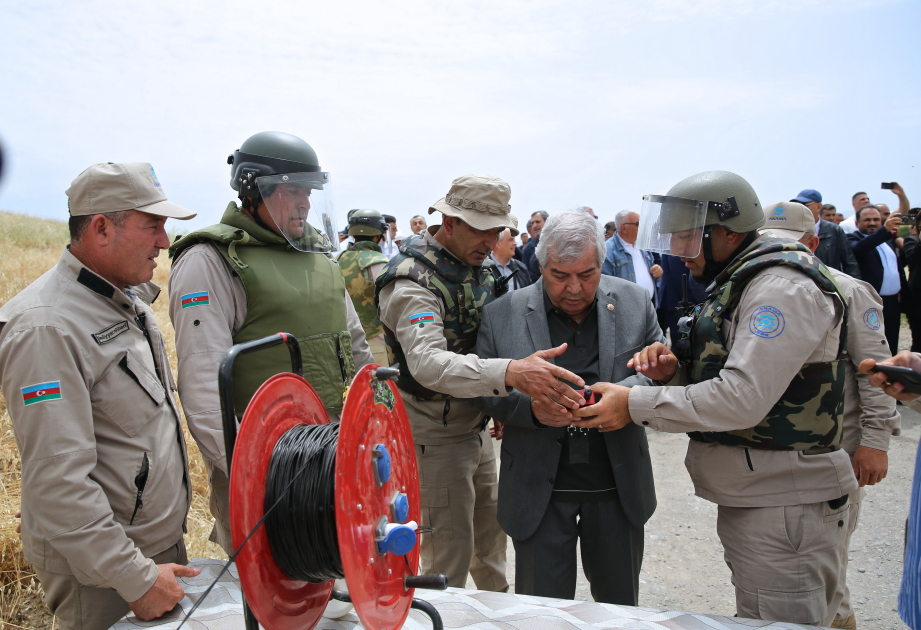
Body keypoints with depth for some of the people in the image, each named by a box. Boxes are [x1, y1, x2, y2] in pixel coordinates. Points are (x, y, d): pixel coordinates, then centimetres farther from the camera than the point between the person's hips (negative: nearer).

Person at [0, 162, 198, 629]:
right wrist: (136, 577, -21)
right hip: (98, 574, -8)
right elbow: (57, 480, -26)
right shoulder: (45, 327, -23)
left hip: (164, 540, 8)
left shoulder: (128, 298, 6)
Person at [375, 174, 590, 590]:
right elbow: (427, 362, -41)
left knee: (491, 532, 23)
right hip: (436, 439, -8)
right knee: (449, 557, 3)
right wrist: (509, 373, -55)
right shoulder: (412, 280, -24)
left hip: (476, 427, 8)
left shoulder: (479, 267, 5)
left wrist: (504, 403, 6)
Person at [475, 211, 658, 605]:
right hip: (539, 489, -2)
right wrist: (531, 407, -22)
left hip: (618, 485, 2)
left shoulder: (635, 303, -1)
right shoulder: (502, 315, -6)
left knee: (620, 602, 22)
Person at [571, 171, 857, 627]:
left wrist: (634, 405, -22)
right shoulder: (736, 285, 15)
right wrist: (673, 371, -3)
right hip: (746, 500, 10)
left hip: (784, 508, -10)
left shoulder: (783, 287, -17)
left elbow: (743, 397, -27)